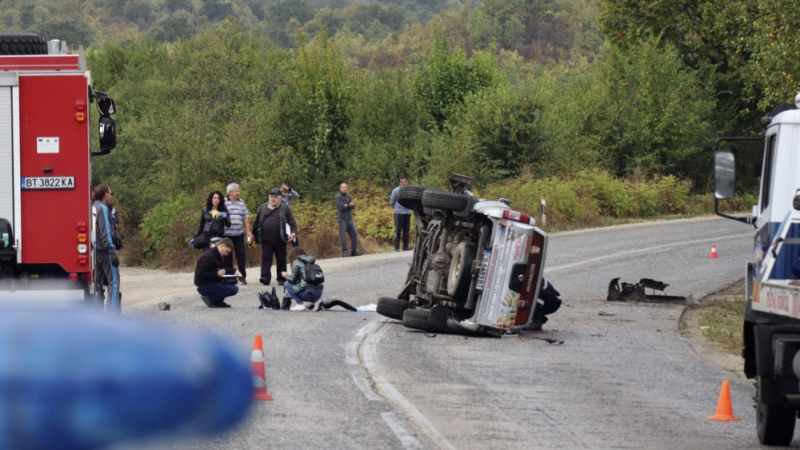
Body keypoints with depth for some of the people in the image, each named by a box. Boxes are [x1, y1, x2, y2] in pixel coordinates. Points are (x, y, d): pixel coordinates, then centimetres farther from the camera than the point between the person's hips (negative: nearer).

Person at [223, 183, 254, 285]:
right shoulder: (223, 202, -3)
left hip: (239, 234, 3)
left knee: (241, 255, -1)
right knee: (227, 256, 3)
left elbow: (246, 217, 13)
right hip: (226, 234, -3)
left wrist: (248, 231, 7)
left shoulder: (242, 202, 11)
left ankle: (243, 276, 7)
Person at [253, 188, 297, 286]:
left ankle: (282, 279, 14)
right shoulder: (263, 208, 11)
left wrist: (293, 232, -16)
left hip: (279, 240, -2)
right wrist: (254, 234, 15)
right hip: (266, 240, 2)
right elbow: (257, 222, 16)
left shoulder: (284, 208, 3)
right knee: (266, 258, -6)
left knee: (281, 259, 6)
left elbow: (292, 222, -1)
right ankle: (265, 278, -10)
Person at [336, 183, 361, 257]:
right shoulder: (338, 197, -4)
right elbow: (341, 207, -16)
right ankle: (344, 252, -5)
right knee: (342, 236, -8)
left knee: (354, 234, 1)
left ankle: (354, 251, 8)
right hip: (342, 219, -6)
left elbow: (353, 206, 1)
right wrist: (350, 205, -5)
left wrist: (347, 206, -16)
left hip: (349, 219, 6)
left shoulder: (349, 197, 14)